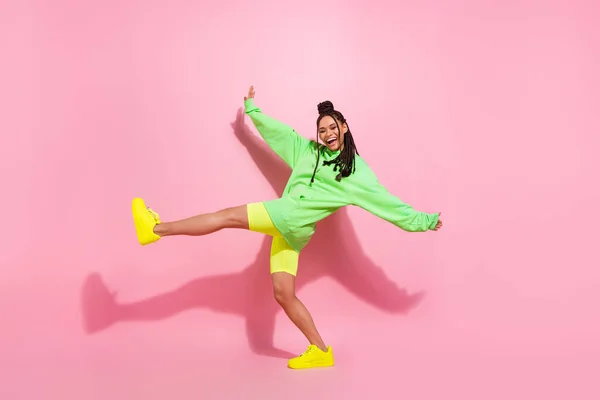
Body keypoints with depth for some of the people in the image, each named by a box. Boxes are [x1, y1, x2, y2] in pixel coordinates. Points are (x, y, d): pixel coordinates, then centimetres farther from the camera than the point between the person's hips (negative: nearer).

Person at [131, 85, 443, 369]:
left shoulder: (356, 170, 3)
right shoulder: (307, 150, 17)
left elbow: (386, 200, 3)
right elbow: (276, 129, 26)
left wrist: (420, 220, -1)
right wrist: (252, 109, 32)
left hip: (291, 218, -6)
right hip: (287, 228, 6)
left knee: (228, 216, -11)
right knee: (283, 294, 3)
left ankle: (155, 229, 0)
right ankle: (320, 351, 11)